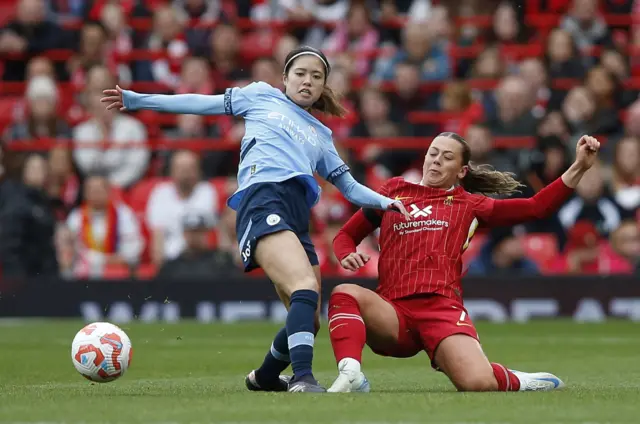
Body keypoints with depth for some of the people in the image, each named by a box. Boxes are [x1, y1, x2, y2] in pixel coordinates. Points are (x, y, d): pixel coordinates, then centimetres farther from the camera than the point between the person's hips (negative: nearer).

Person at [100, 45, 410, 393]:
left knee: (306, 321, 0)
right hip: (262, 199, -6)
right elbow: (202, 103, 23)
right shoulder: (262, 96, 22)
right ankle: (302, 379, -42)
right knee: (306, 287, -30)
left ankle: (265, 377, 27)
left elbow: (348, 186, 29)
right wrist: (137, 100, 20)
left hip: (297, 218, 6)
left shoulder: (321, 136, 32)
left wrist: (384, 202, 10)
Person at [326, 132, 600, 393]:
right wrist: (347, 255, 1)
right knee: (345, 293, -32)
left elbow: (536, 207, 11)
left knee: (479, 383, -25)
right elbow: (346, 235, 26)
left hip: (443, 308, -1)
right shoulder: (394, 191, 21)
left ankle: (515, 381, 8)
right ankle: (350, 376, -41)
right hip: (393, 311, 1)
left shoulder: (469, 205, 19)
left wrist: (578, 168, 3)